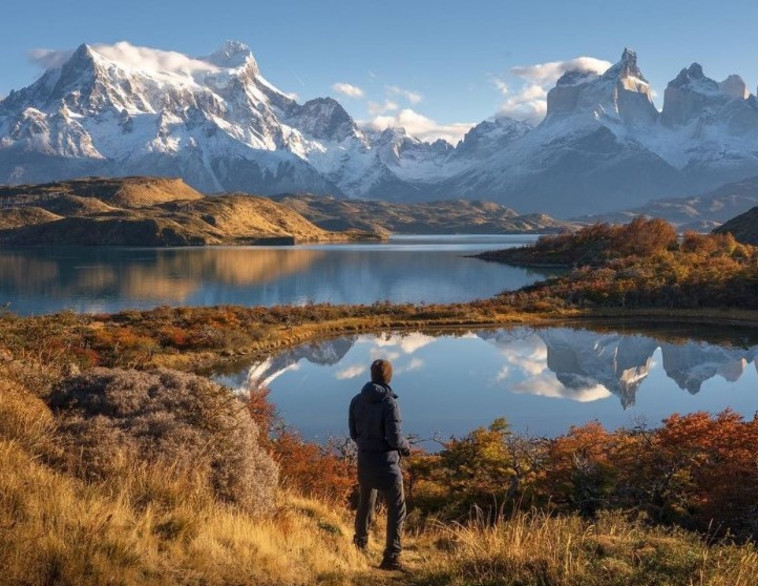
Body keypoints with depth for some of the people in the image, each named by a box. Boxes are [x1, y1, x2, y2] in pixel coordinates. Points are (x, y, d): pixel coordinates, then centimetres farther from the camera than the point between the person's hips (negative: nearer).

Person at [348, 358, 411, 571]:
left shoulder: (357, 400, -2)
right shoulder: (389, 403, -19)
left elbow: (353, 433, 5)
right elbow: (394, 438, -20)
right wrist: (406, 446, 1)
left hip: (364, 461, 6)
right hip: (386, 463, -6)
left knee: (365, 503, 25)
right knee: (396, 509, 3)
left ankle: (360, 544, 42)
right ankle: (391, 556, -3)